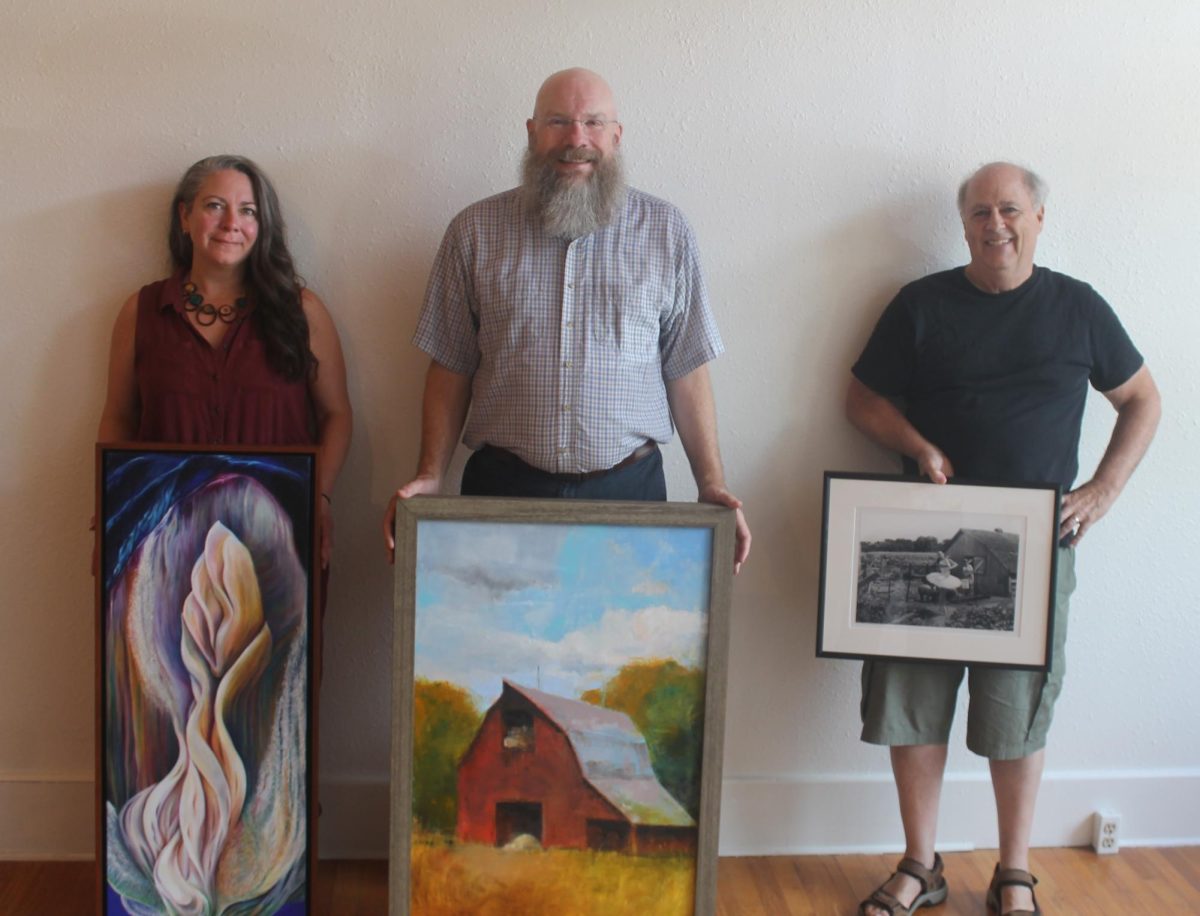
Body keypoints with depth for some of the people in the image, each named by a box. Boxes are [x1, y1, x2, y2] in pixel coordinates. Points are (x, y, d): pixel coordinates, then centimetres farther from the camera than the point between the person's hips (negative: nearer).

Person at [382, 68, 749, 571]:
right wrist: (429, 477, -3)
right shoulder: (474, 231, 4)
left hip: (629, 489, 0)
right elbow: (451, 369, 6)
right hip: (502, 486, 0)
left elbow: (686, 370, 6)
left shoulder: (666, 231, 5)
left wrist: (712, 486, 0)